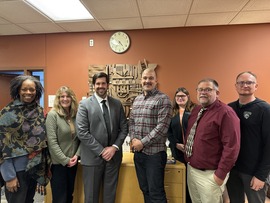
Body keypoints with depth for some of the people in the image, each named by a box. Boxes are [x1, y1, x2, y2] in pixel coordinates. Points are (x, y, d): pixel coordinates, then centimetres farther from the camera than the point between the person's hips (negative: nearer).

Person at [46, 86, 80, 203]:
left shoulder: (76, 114, 2)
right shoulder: (52, 114, -12)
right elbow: (52, 142, -16)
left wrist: (77, 155, -8)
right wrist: (65, 160, -15)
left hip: (73, 162, 5)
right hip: (58, 163, -4)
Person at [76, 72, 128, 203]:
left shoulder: (117, 104, 5)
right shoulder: (84, 104, -5)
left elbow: (124, 128, 4)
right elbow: (82, 133, -12)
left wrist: (115, 147, -9)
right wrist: (101, 150, -14)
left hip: (113, 155, 3)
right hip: (92, 157, -2)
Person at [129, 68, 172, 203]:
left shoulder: (163, 99, -10)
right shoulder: (137, 99, 12)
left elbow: (162, 127, -17)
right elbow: (131, 122, 14)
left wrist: (142, 142, -15)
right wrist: (133, 139, -3)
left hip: (155, 153, -6)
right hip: (138, 152, 6)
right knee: (144, 189, 19)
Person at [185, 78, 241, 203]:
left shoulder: (225, 112, -17)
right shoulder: (196, 110, 8)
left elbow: (231, 146, -20)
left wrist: (221, 174, -18)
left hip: (209, 174, -7)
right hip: (191, 169, 7)